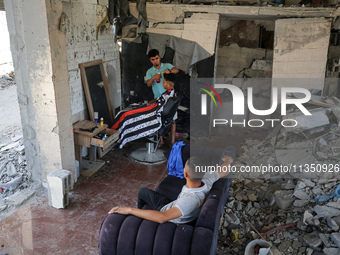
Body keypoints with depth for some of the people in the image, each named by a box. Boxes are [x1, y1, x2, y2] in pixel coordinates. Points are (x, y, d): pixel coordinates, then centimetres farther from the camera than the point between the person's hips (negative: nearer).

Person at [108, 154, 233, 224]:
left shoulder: (191, 199, -47)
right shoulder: (207, 180, -27)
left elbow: (162, 218, -56)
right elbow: (225, 170, -7)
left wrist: (130, 210, -50)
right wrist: (227, 161, 18)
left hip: (166, 214, -7)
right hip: (173, 206, 7)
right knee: (143, 191, 25)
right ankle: (140, 214, 50)